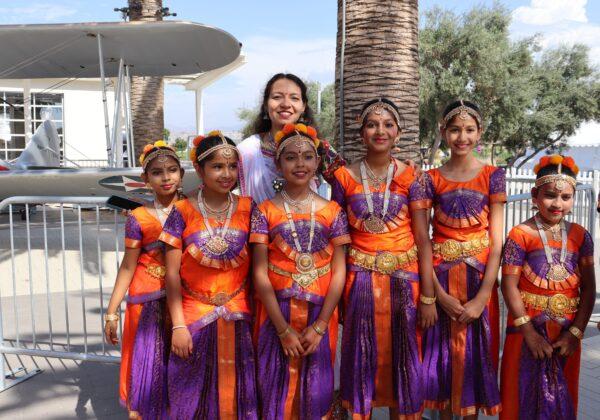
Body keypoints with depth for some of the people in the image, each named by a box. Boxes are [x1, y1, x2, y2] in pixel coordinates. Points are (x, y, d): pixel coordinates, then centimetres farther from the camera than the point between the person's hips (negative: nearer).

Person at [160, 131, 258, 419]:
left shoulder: (248, 209, -2)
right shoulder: (183, 212, -6)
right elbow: (172, 275, -5)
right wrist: (178, 326, -9)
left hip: (238, 320, 1)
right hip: (194, 319, -1)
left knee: (235, 394, 13)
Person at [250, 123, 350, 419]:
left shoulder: (332, 212, 0)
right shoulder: (265, 212, -4)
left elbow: (339, 272, -2)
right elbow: (260, 273, -8)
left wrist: (319, 326, -9)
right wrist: (284, 329, -12)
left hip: (321, 315, 1)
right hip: (276, 315, -1)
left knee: (316, 392, 12)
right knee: (277, 391, 9)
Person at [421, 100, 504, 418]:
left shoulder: (492, 176, 0)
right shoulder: (431, 179, 1)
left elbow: (496, 242, -5)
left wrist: (481, 298, -12)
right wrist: (439, 294, -12)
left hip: (480, 278, 0)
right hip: (440, 281, 1)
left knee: (473, 354, 8)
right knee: (441, 353, 9)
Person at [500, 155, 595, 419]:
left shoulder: (580, 236, 2)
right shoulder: (521, 234, -8)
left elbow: (589, 288, 1)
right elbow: (510, 286, -12)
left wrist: (576, 332, -7)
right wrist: (530, 333, -15)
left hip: (568, 335, 3)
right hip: (528, 329, -3)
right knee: (525, 398, 7)